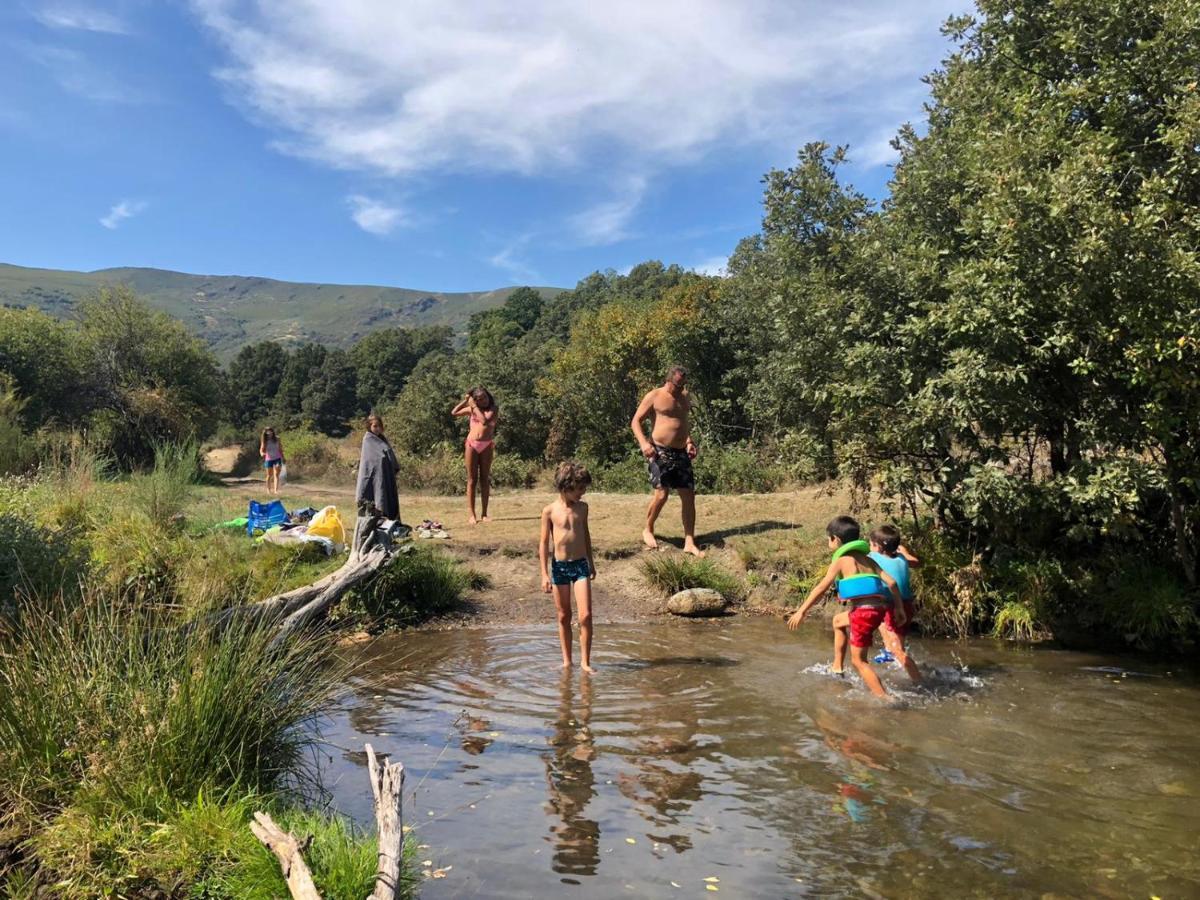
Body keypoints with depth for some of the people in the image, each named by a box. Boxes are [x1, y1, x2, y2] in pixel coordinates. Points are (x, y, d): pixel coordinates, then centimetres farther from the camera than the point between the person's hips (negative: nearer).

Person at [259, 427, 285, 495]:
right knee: (269, 475, 11)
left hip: (277, 459, 0)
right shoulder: (264, 441, -6)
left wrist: (283, 458, 10)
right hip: (268, 459, 0)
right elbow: (261, 450, -8)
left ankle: (276, 490, -18)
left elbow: (280, 449, 6)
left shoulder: (277, 439, -3)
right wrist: (262, 454, -33)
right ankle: (268, 489, 25)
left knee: (276, 475, -10)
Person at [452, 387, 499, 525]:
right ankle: (471, 514, 1)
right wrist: (466, 399, 5)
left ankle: (484, 514, 8)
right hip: (472, 444, 1)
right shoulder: (472, 409, 10)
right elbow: (454, 413, 6)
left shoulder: (494, 409, 1)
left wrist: (474, 406, -7)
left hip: (486, 445, -1)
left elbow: (485, 421, -15)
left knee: (485, 479, 3)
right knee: (472, 480, 0)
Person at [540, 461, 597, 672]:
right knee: (564, 617, 8)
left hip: (581, 565, 2)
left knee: (585, 616, -7)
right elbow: (544, 543, -4)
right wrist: (545, 574, -7)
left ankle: (585, 662, 3)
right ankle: (567, 661, 21)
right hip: (559, 566, -2)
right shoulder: (550, 511, -7)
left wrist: (591, 563, 23)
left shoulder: (582, 507, 4)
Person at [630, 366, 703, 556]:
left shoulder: (685, 398, 15)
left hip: (681, 453, 6)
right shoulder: (654, 396, -4)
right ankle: (648, 531, 12)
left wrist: (689, 442, 14)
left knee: (689, 496, 0)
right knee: (662, 494, -14)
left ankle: (689, 543, 5)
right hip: (660, 452, -6)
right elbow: (636, 421, -6)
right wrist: (643, 443, -21)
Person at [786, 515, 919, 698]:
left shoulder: (841, 561, -1)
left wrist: (802, 611, -6)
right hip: (879, 609, 8)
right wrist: (899, 609, 16)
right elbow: (891, 582, 10)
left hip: (864, 610, -8)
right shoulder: (867, 560, 17)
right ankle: (837, 668, 38)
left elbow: (821, 588, -8)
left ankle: (884, 697, -4)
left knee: (859, 660, 3)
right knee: (838, 621, 32)